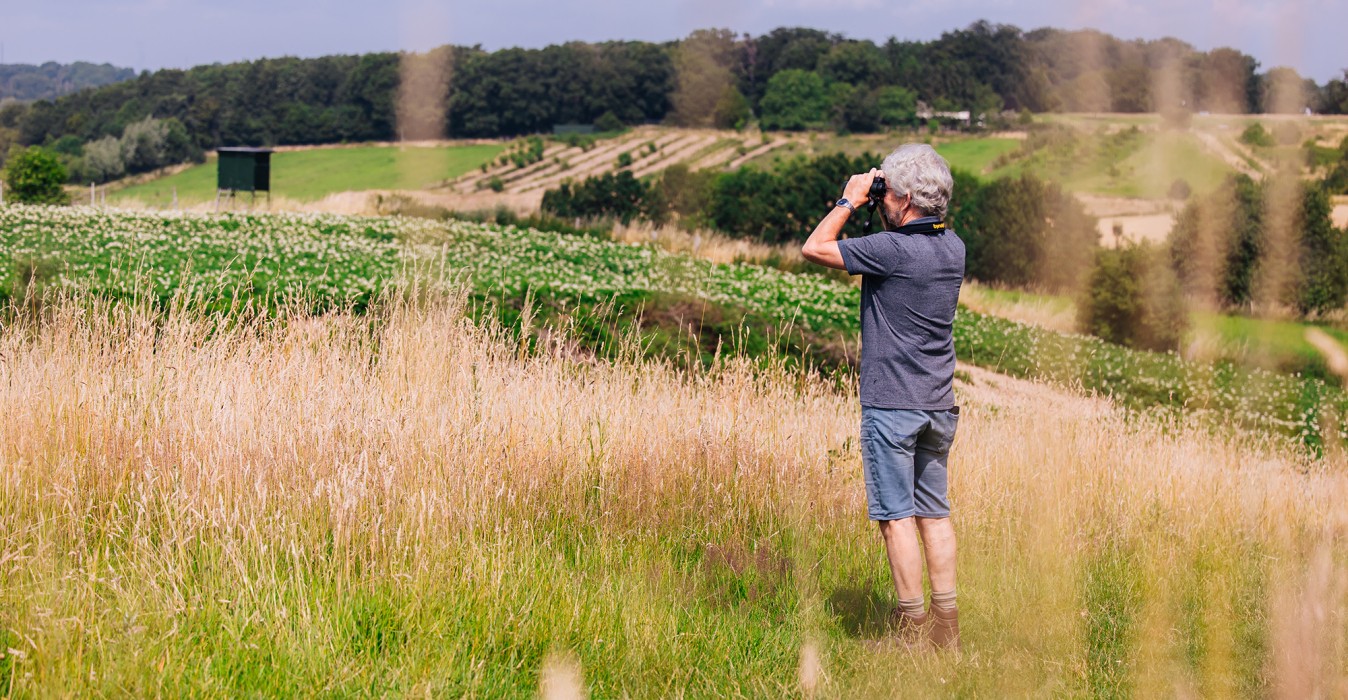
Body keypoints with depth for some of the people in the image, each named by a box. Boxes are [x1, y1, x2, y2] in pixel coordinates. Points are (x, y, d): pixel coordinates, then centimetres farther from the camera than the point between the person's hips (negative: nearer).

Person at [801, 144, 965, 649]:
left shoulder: (893, 250, -17)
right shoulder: (953, 248, 6)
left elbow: (814, 248, -9)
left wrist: (851, 201, 0)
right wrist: (871, 210, 16)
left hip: (892, 404, -7)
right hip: (939, 404, 7)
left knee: (897, 516, -2)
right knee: (934, 513, 11)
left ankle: (913, 628, -2)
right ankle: (946, 624, 13)